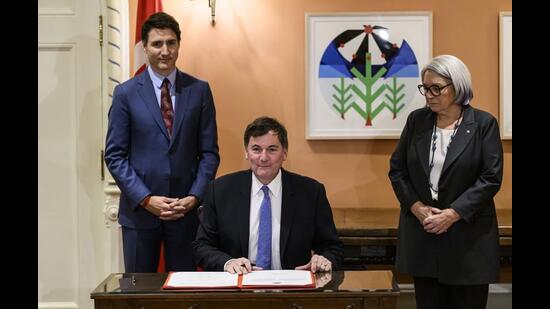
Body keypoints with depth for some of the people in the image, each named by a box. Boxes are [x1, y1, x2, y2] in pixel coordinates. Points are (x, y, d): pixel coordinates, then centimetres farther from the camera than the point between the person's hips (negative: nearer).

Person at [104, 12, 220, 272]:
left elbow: (209, 152, 5)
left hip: (187, 209, 1)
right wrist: (146, 199, -11)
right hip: (139, 210, -1)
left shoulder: (199, 90, 4)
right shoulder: (126, 93, 0)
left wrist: (194, 197, -7)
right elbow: (114, 155, -2)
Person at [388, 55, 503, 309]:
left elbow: (491, 177, -9)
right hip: (422, 231, 3)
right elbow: (397, 169, 6)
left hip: (468, 234, -3)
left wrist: (452, 214, -16)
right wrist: (417, 207, -8)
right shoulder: (417, 120, 5)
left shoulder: (483, 123, -4)